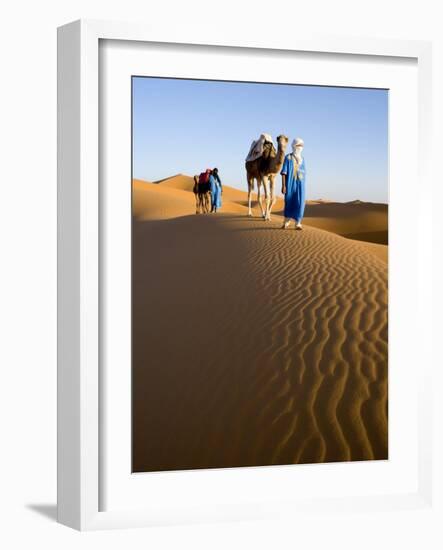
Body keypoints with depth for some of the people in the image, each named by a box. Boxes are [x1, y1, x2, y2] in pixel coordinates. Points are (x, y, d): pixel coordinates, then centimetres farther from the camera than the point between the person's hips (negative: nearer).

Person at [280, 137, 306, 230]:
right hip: (290, 183, -3)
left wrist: (303, 186, 13)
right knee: (288, 202, 3)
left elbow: (303, 173, 15)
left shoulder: (301, 158, 11)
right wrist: (283, 185, -14)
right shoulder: (288, 157, -4)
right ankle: (286, 222, 20)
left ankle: (298, 223, 2)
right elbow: (283, 172, -7)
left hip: (300, 184, 3)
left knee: (299, 203, -5)